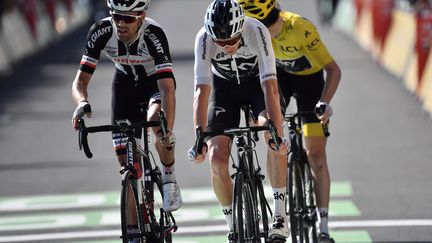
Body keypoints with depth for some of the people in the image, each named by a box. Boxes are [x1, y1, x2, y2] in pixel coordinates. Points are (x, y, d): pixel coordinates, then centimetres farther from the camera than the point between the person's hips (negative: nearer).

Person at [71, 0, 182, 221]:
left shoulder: (153, 35, -37)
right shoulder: (101, 32, -29)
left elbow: (167, 89, -43)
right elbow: (80, 80, -27)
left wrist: (167, 130, -57)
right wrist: (82, 102, -50)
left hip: (156, 82, -3)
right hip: (125, 84, 3)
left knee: (155, 120, -38)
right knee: (127, 165, -4)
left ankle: (169, 179, -13)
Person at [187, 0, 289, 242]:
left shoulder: (257, 31, -35)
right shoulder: (204, 38, -31)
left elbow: (270, 86, -39)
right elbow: (202, 91, -34)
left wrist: (277, 133, -47)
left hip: (257, 82, -1)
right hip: (224, 86, 1)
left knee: (273, 133, -30)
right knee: (217, 159, -13)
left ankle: (280, 215, -21)